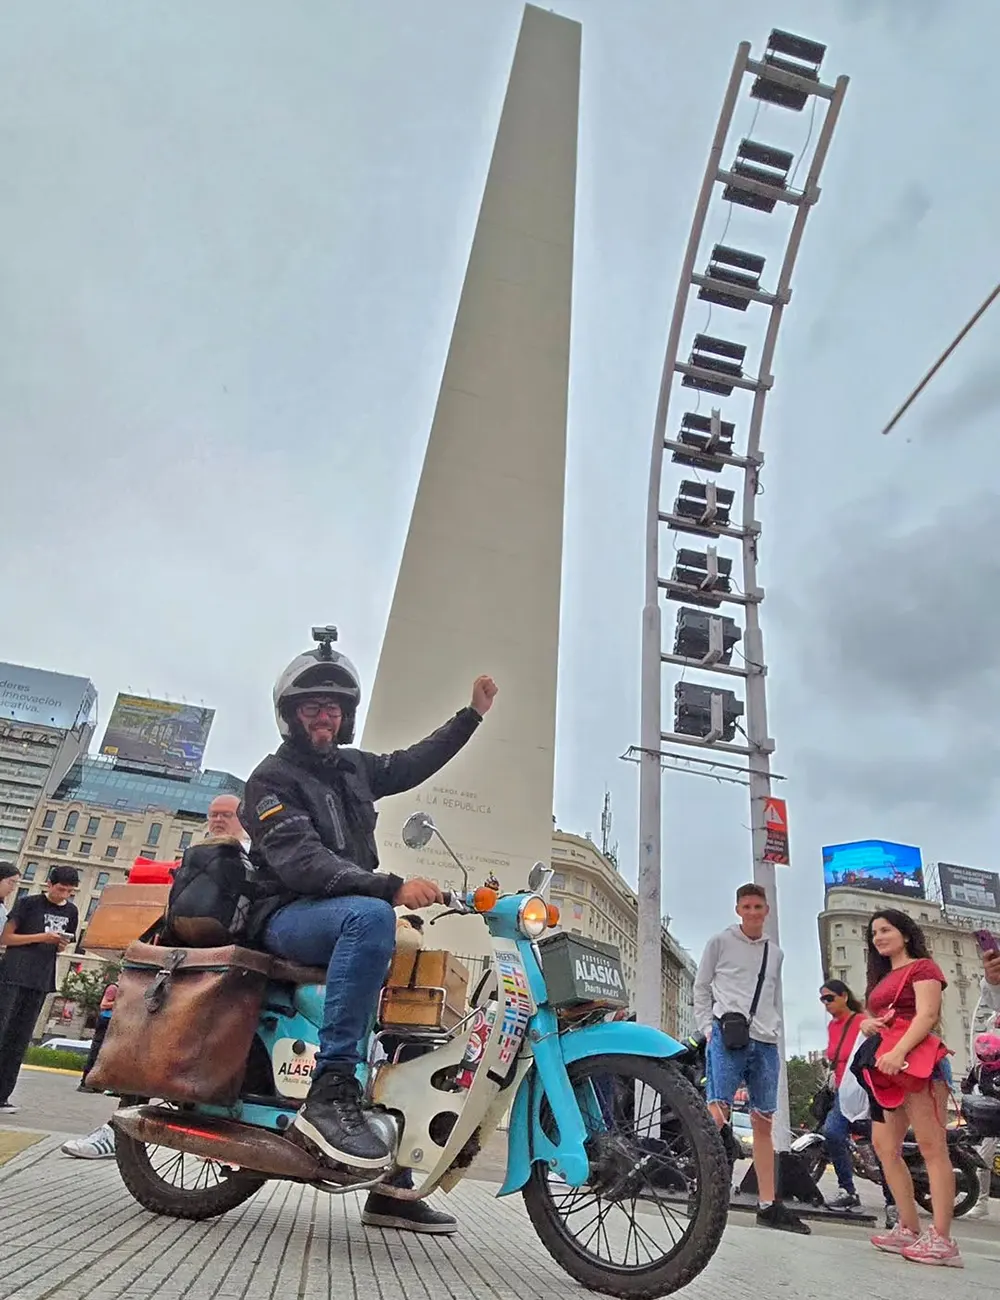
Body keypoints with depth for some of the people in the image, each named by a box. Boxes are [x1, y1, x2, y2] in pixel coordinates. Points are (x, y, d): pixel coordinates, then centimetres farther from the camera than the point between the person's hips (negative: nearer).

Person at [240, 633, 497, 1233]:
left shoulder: (352, 765, 12)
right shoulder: (272, 779, -9)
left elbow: (412, 764, 25)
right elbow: (302, 863, -23)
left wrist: (472, 715, 22)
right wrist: (392, 887, -35)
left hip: (351, 915, 8)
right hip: (289, 917, -8)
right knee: (371, 916, -38)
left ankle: (393, 1188, 10)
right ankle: (330, 1090, -34)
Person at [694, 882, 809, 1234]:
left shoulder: (775, 953, 18)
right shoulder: (720, 942, 4)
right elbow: (701, 989, 5)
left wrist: (775, 1032, 11)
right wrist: (708, 1029, -4)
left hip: (765, 1042, 5)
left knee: (763, 1123, 10)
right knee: (717, 1115, -13)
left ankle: (768, 1205, 17)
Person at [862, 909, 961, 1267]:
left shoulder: (923, 967, 1)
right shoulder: (882, 978, 25)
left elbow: (928, 1015, -14)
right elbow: (875, 1017, 30)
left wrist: (899, 1051, -26)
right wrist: (866, 1024, 5)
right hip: (886, 1066, 9)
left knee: (932, 1148, -9)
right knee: (884, 1146, 4)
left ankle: (941, 1240, -10)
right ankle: (909, 1230, 9)